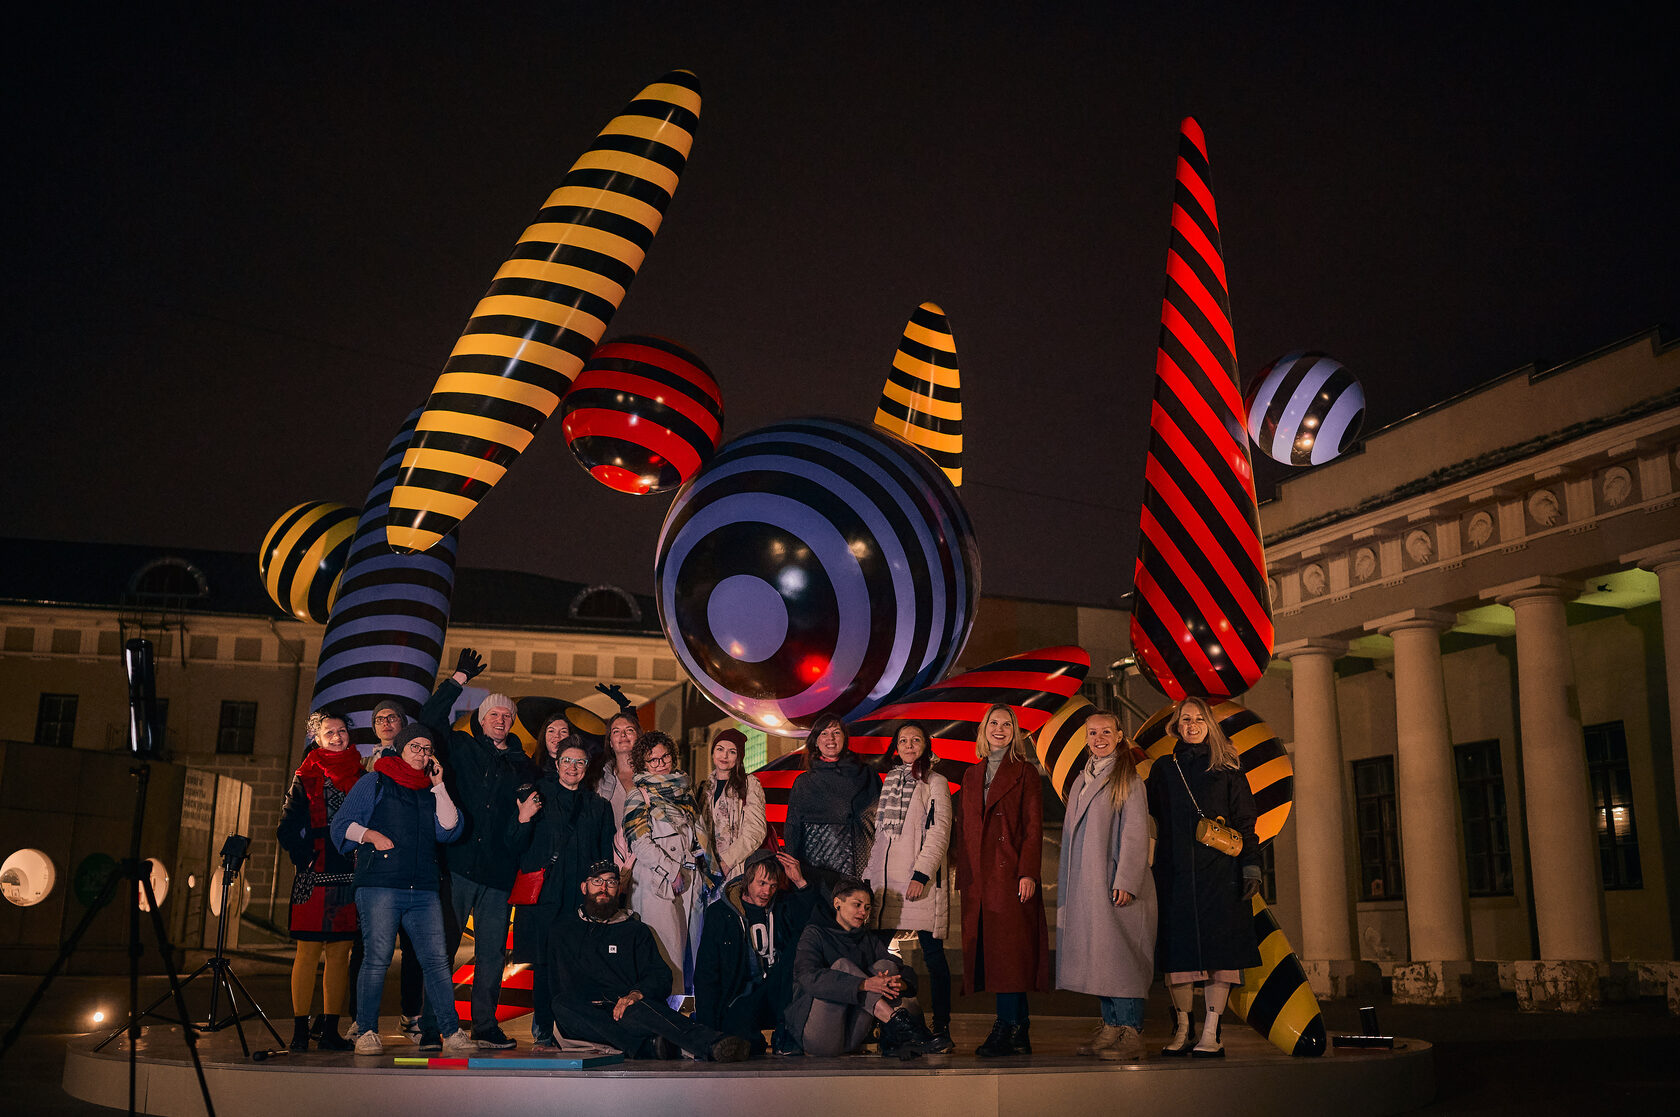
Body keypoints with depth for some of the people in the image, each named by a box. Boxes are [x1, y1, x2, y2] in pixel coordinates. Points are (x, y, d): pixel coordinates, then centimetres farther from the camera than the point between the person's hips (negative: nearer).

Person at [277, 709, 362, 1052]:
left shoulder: (360, 775, 13)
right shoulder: (306, 776, 5)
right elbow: (288, 828, 2)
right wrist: (307, 858, -6)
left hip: (349, 876, 3)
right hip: (315, 878, -3)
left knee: (340, 952, 4)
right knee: (309, 950, -3)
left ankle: (330, 1030, 8)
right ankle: (300, 1029, 2)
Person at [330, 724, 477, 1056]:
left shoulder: (431, 791, 21)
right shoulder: (374, 783, 11)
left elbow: (449, 831, 7)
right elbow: (341, 823, 9)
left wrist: (439, 786, 6)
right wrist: (370, 834, -7)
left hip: (423, 891, 3)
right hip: (380, 885, -3)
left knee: (436, 960, -3)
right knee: (377, 960, -7)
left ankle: (451, 1032, -2)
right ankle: (367, 1031, 5)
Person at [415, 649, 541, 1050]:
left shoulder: (523, 769, 16)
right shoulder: (462, 748, 12)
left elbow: (518, 843, 16)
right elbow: (430, 718, -3)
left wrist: (524, 819, -7)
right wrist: (459, 679, -2)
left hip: (497, 873, 2)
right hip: (456, 865, -2)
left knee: (492, 952, 3)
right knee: (442, 947, -3)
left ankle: (486, 1026, 13)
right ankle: (432, 1027, 2)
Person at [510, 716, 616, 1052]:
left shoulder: (598, 806, 17)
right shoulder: (539, 796, 11)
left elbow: (607, 854, 14)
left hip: (583, 896, 2)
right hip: (545, 894, -2)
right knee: (544, 964, -5)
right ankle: (543, 1034, 2)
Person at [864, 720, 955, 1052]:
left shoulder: (935, 783, 4)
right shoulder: (888, 782, 19)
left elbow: (939, 832, -5)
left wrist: (922, 874, -14)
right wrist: (869, 874, 14)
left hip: (921, 880, -5)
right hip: (886, 881, 5)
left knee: (933, 953, -6)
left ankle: (941, 1028, -2)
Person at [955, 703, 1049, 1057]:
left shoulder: (1024, 771, 4)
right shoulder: (971, 775, 19)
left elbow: (1034, 826, -3)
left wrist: (1028, 872, -13)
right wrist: (964, 877, 11)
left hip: (1011, 872, -5)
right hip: (978, 876, 5)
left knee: (1009, 950, -10)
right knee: (986, 948, 2)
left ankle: (1007, 1029, -9)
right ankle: (1019, 1033, 7)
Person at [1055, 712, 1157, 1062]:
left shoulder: (1128, 779, -3)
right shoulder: (1080, 781, 18)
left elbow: (1135, 832, -9)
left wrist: (1126, 881, -16)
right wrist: (1064, 879, 15)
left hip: (1114, 883, -7)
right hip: (1083, 884, 7)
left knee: (1118, 953, -9)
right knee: (1095, 956, 7)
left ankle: (1131, 1035, -6)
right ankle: (1110, 1029, 12)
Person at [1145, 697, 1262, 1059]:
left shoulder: (1226, 768, 7)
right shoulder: (1163, 769, 13)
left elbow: (1245, 821, 5)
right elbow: (1151, 813, 12)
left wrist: (1251, 866, -4)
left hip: (1219, 872, -2)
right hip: (1175, 873, 2)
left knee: (1217, 948, -6)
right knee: (1177, 951, 0)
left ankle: (1211, 1034, -2)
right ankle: (1182, 1031, 10)